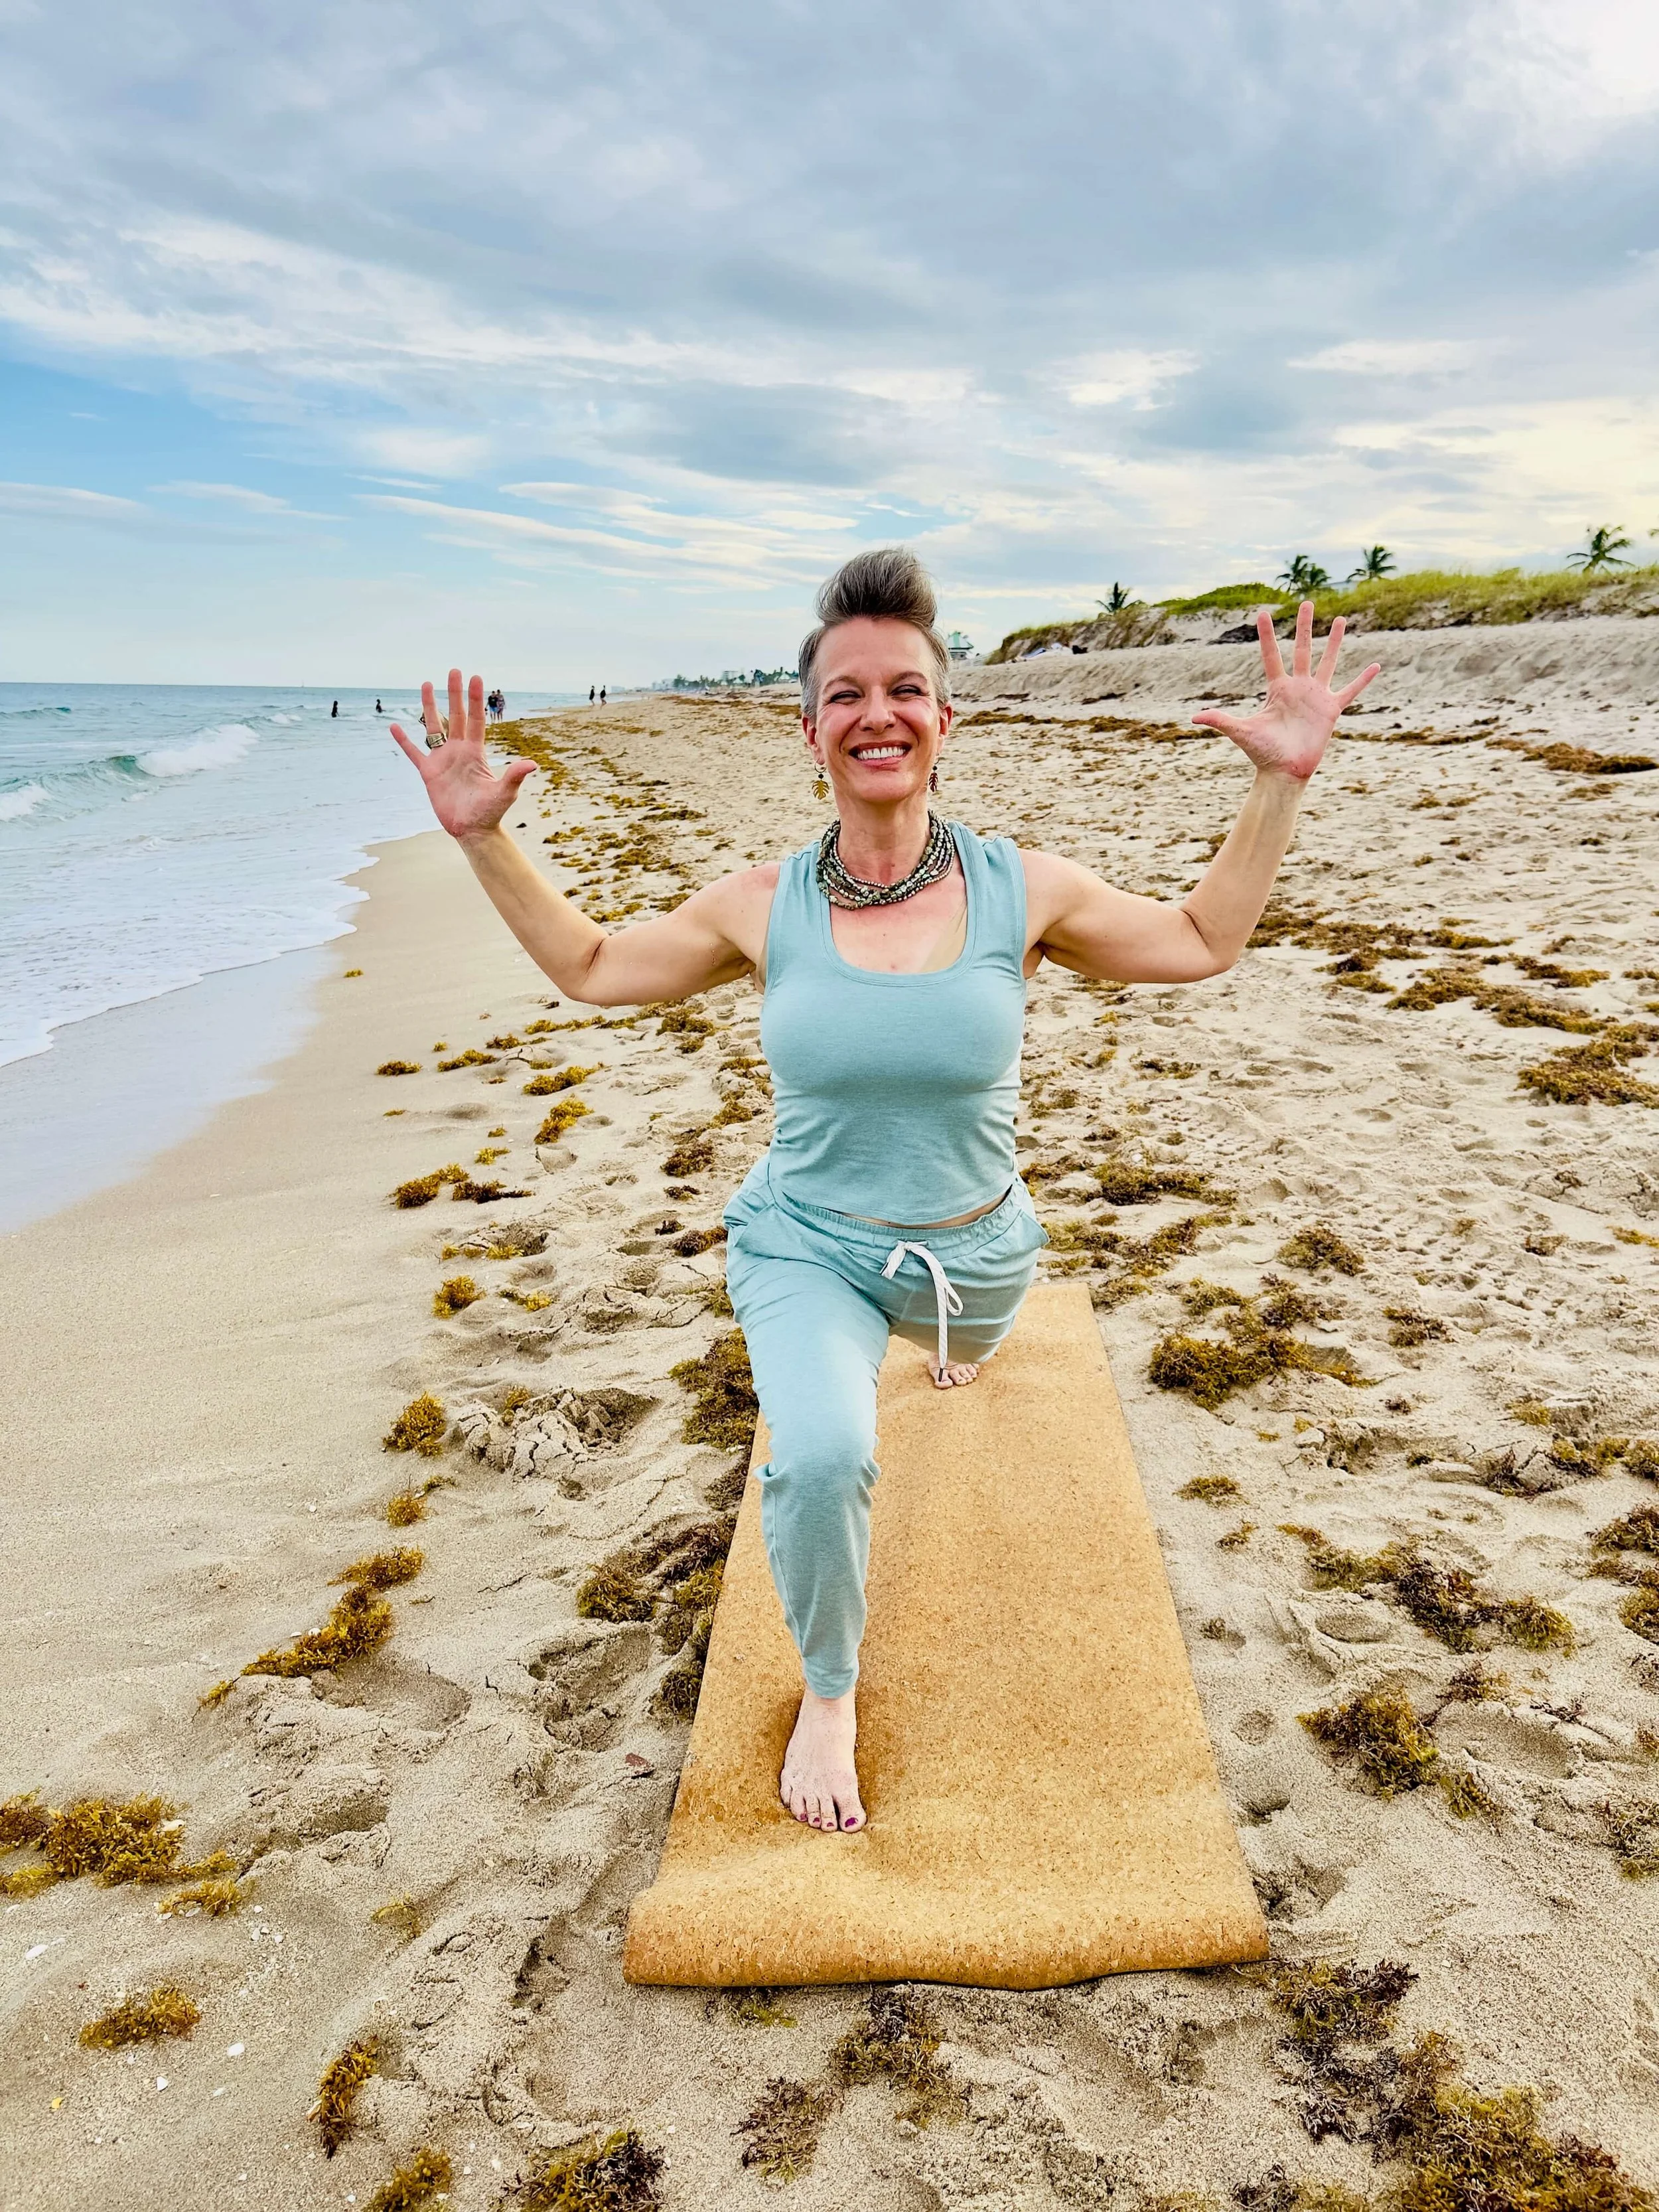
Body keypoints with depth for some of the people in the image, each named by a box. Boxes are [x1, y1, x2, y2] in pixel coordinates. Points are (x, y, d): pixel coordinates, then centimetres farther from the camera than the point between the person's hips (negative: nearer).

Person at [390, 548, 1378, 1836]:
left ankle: (939, 1331, 78)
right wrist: (483, 837, -6)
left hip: (971, 1246, 2)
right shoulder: (762, 908, -14)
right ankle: (829, 1692, 4)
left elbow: (1201, 943, -1)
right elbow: (589, 967, 1)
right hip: (805, 1244, -2)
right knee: (824, 1457, -28)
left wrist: (1280, 784, -9)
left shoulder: (1021, 891, -15)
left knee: (964, 1344, 35)